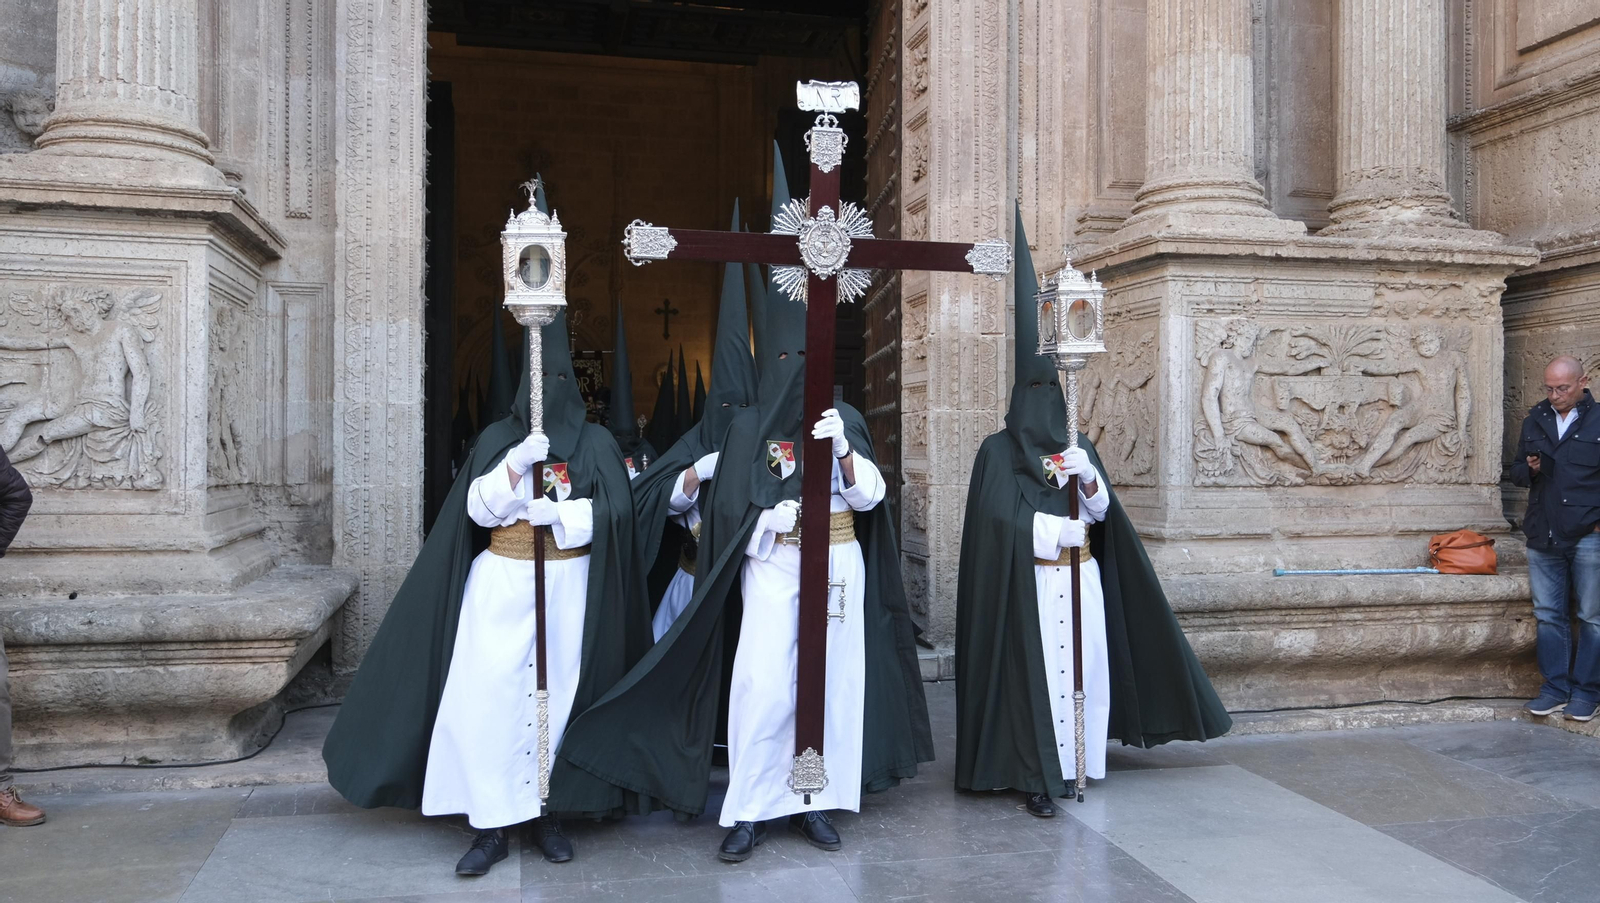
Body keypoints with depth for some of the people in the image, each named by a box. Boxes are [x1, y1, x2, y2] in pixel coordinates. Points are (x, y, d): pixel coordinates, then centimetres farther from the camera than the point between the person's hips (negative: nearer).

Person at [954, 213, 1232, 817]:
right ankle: (1037, 777, -2)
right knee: (1036, 672, -8)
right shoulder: (998, 450, 0)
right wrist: (1066, 528, -9)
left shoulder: (1078, 444, 14)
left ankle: (1074, 763, 16)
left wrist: (1087, 479, -15)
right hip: (1029, 585, -4)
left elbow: (1101, 511, 5)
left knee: (1085, 667, 3)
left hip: (1082, 579, 5)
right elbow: (999, 520, -10)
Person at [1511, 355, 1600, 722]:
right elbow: (1516, 472, 19)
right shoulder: (1534, 422, 12)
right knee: (1548, 615, 8)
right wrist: (1529, 469, -4)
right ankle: (1556, 687, 16)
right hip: (1543, 537, 4)